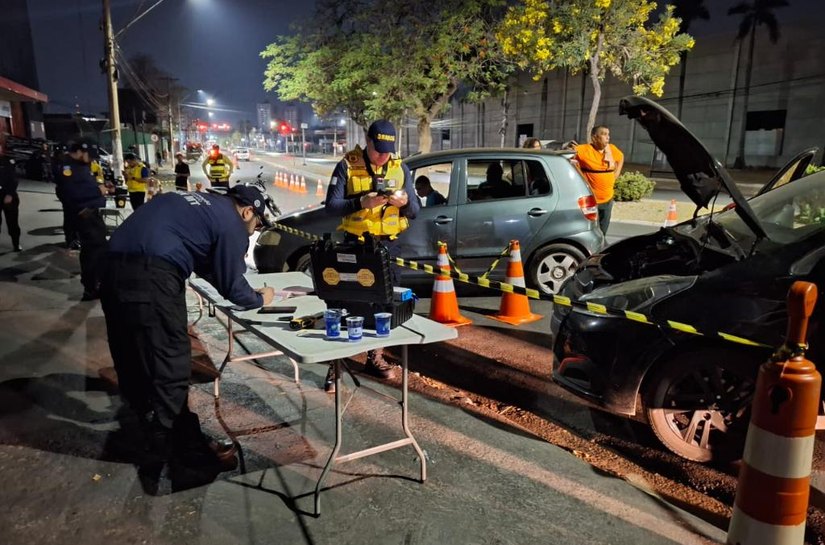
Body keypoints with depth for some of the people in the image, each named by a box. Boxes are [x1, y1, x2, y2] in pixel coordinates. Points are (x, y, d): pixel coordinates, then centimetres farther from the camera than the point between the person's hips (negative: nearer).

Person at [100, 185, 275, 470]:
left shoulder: (203, 203, 25)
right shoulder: (231, 223, -1)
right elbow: (231, 285, 4)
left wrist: (247, 292, 37)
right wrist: (259, 299, 23)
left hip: (114, 265, 10)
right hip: (151, 276, -10)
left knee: (133, 358, 21)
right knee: (170, 366, 1)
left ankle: (155, 424, 40)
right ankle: (186, 446, 14)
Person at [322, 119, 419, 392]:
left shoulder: (401, 169, 5)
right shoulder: (347, 166, -5)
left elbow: (415, 211, 4)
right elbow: (331, 205, -11)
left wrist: (404, 202, -19)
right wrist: (362, 202, -27)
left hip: (388, 244, 4)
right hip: (355, 243, -3)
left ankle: (375, 357, 25)